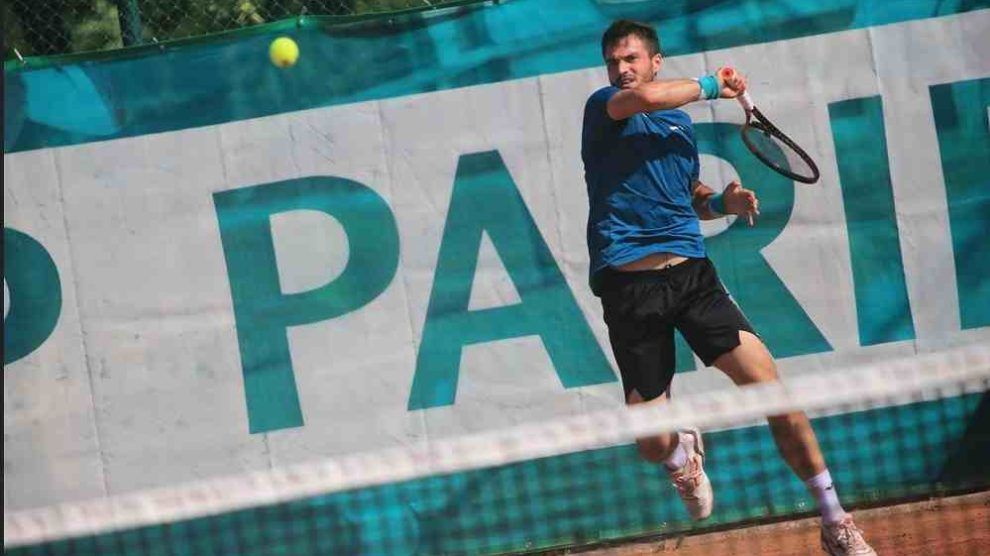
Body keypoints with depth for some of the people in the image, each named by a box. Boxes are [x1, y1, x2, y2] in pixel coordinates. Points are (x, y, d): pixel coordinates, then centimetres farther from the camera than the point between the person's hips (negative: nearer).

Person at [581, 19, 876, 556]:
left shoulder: (681, 122, 18)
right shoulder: (603, 105, 0)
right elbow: (645, 98, -23)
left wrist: (723, 203, 7)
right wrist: (712, 84, -7)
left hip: (691, 272, 4)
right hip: (629, 285, -4)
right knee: (653, 446, -3)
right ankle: (683, 449, 37)